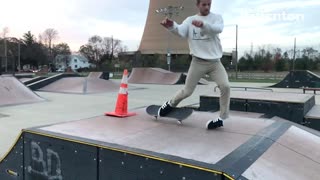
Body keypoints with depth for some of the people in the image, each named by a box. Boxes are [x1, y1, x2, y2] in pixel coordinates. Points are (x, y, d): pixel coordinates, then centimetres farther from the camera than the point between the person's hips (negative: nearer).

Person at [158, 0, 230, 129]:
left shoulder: (217, 17, 3)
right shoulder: (190, 20, 4)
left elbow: (218, 29, -20)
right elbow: (180, 31, -16)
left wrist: (203, 24, -40)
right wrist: (171, 26, -40)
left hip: (215, 62, 1)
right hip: (198, 62, -1)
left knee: (225, 86, -17)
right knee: (187, 91, 3)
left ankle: (221, 118, 0)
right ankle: (170, 104, 33)